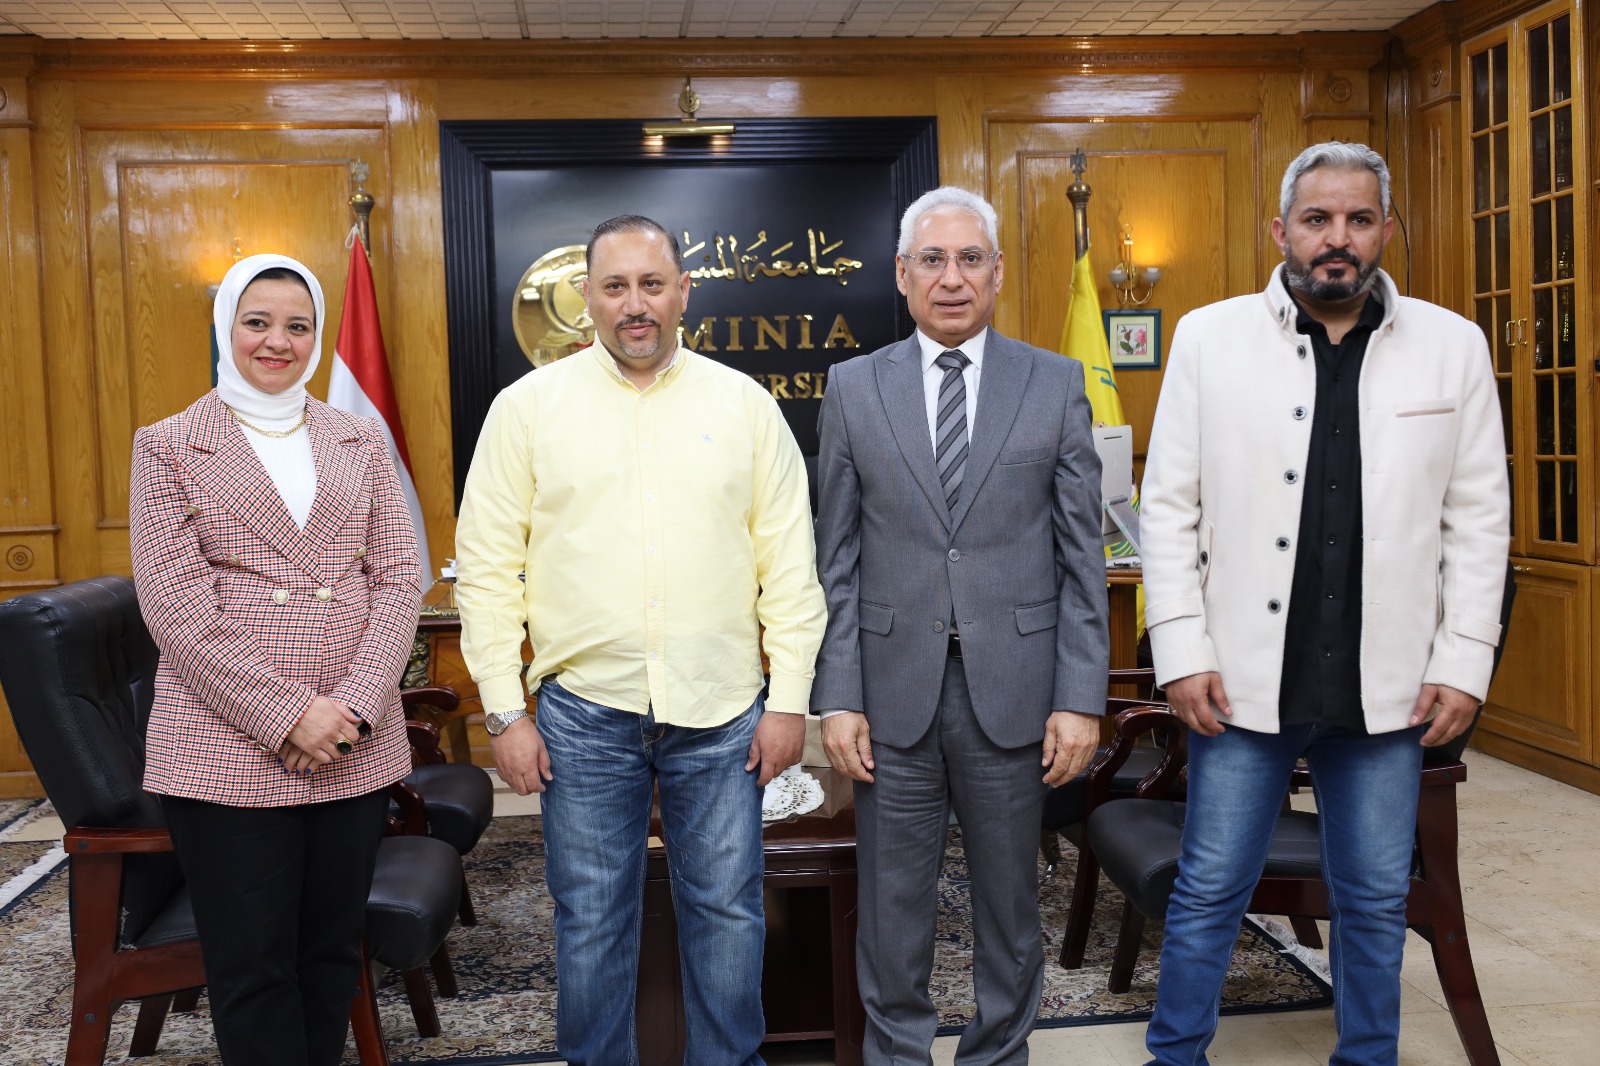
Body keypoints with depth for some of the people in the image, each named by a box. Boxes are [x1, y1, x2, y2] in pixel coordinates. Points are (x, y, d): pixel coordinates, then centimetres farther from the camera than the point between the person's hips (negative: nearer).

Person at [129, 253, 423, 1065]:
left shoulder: (360, 441, 12)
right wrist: (288, 713, -13)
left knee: (333, 950, 12)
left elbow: (397, 578, 5)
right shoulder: (167, 447, 4)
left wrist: (358, 703, -9)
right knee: (253, 966, 3)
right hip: (227, 748, -3)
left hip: (356, 746, 3)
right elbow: (174, 603, -6)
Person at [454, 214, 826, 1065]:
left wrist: (789, 699, 0)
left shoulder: (745, 404, 3)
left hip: (722, 711, 1)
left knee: (727, 916, 11)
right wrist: (505, 711, -3)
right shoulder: (528, 406, 1)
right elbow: (488, 567, 1)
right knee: (591, 923, 11)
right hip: (584, 710, 0)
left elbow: (789, 563, 4)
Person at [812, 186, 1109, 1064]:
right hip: (892, 689, 0)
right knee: (892, 905, 10)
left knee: (1009, 900, 14)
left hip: (1012, 689, 0)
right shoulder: (853, 389, 4)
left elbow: (1081, 555, 1)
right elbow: (836, 559, 3)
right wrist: (836, 698, -3)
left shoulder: (1056, 384, 3)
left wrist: (1081, 697, -5)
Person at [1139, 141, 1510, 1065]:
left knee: (1377, 901, 14)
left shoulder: (1453, 347, 2)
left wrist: (1463, 663, -2)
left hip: (1386, 686, 2)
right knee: (1210, 891, 8)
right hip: (1245, 677, -1)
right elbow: (1171, 507, -2)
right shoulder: (1211, 338, -1)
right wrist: (1183, 652, -7)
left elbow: (1479, 518, 4)